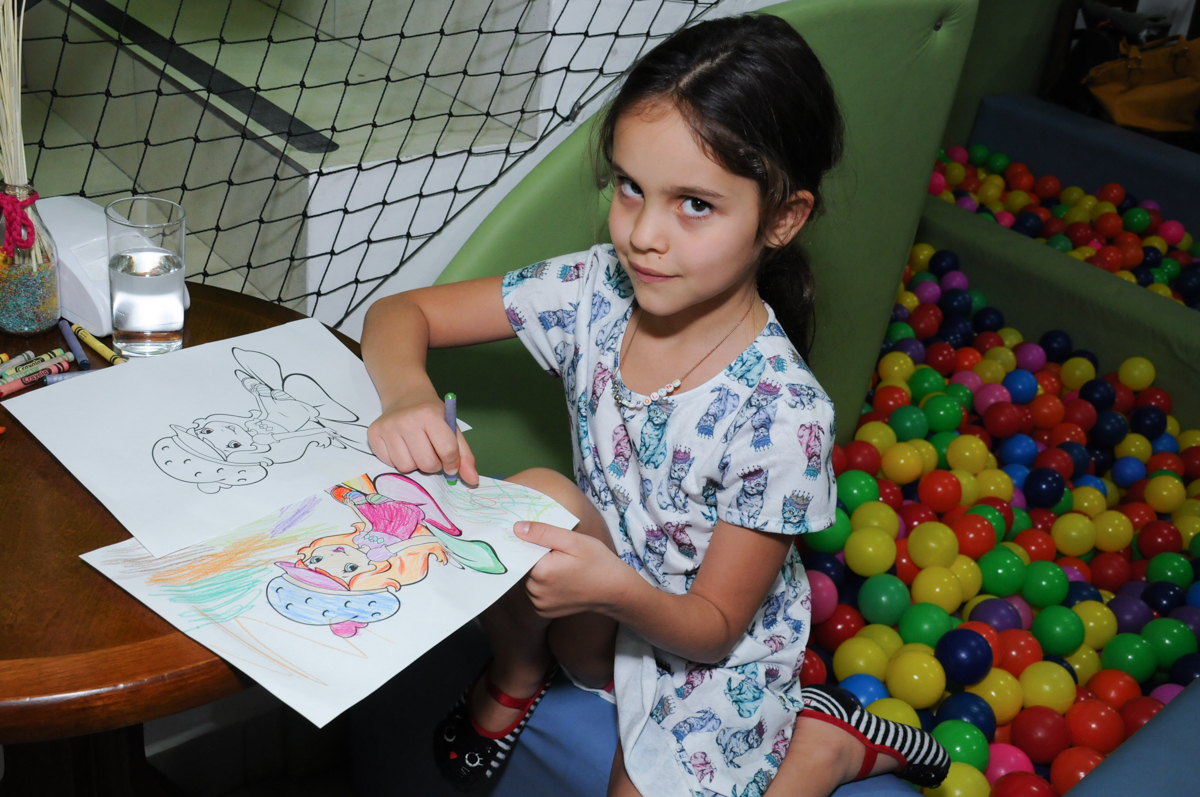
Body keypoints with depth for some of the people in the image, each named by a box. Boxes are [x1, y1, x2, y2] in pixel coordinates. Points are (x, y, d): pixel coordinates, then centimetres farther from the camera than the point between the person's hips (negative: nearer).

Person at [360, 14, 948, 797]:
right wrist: (409, 395, -33)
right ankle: (517, 677, 3)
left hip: (710, 657, -3)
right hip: (601, 614, 3)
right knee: (536, 496, -26)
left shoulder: (782, 414, -30)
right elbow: (401, 312, -10)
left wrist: (615, 586, -41)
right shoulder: (596, 291, -17)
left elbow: (713, 626, -20)